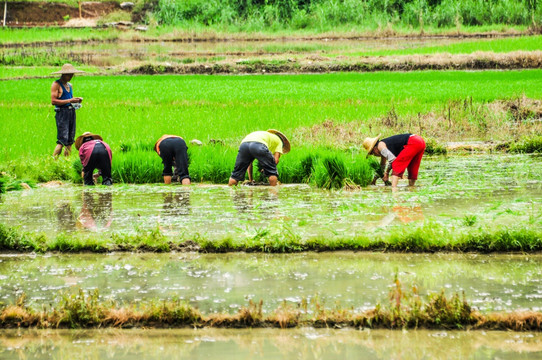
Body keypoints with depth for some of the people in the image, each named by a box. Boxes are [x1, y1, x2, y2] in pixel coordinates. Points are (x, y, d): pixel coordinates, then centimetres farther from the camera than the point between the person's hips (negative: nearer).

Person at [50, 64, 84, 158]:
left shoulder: (69, 85, 20)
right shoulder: (56, 84, -5)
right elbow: (53, 101, -13)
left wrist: (77, 100, 9)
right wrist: (69, 100, -15)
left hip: (71, 111, 8)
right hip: (62, 112, -8)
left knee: (70, 140, 4)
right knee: (62, 140, -14)